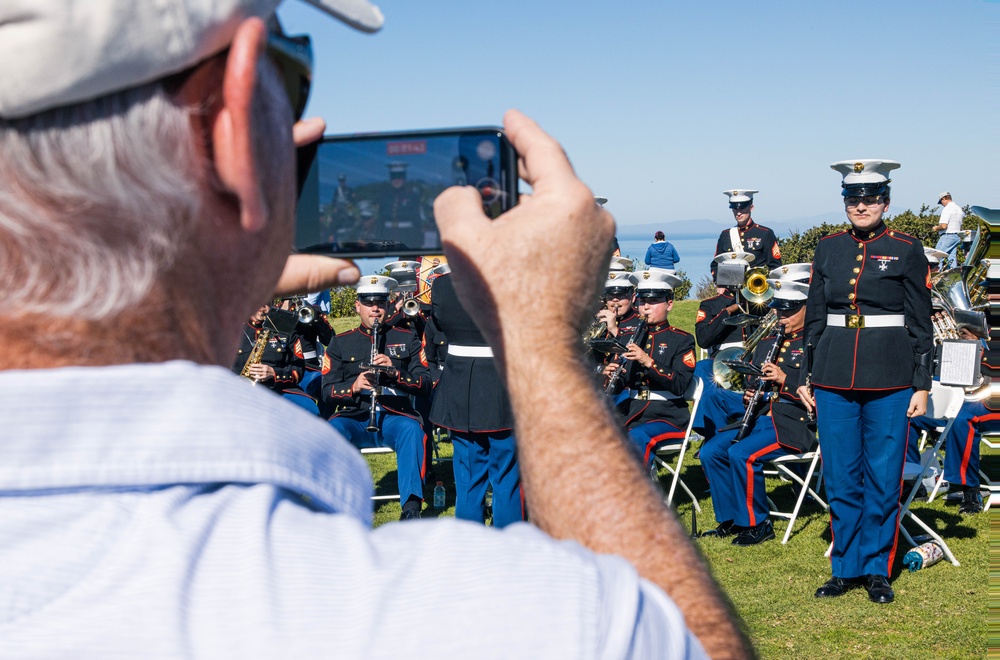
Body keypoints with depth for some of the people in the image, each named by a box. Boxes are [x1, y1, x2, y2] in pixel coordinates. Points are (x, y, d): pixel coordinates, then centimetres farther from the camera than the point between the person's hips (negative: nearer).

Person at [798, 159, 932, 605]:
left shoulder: (906, 251, -1)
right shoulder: (828, 249, 8)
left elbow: (921, 324, 1)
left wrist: (921, 386, -3)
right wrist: (806, 377, 9)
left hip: (889, 379, -2)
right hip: (835, 377, 3)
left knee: (884, 477, 3)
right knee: (840, 477, 6)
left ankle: (877, 569, 15)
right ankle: (845, 568, 18)